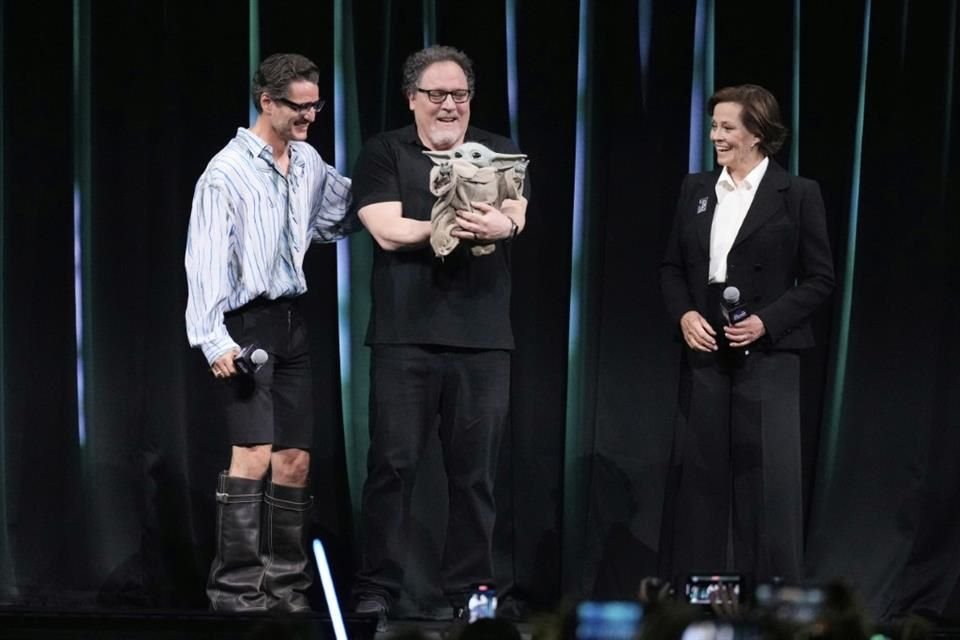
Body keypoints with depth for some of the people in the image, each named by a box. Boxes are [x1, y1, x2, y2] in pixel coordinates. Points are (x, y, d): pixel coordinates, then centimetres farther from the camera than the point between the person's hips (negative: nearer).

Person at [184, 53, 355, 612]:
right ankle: (236, 588, -13)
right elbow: (206, 258, -13)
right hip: (247, 324, -7)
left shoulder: (310, 164, 10)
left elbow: (342, 215, 22)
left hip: (292, 320, 7)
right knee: (254, 453, -16)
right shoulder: (228, 172, -10)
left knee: (295, 460, 8)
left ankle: (287, 587, 15)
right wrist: (212, 339, -19)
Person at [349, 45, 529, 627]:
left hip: (483, 338, 2)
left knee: (476, 470, 2)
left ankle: (470, 593, 8)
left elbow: (516, 218, -5)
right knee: (393, 465, -4)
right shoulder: (385, 154, 6)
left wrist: (499, 224, -28)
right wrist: (460, 228, -15)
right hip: (406, 335, -2)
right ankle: (377, 590, 1)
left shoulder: (499, 154, 12)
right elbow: (388, 230, -6)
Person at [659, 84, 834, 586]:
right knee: (698, 469, 4)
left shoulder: (797, 194, -2)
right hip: (704, 352, 4)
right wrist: (683, 314, -4)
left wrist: (767, 322, -13)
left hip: (766, 353, -4)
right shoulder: (696, 189, 11)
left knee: (765, 474, -5)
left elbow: (819, 279, -1)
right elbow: (672, 267, 15)